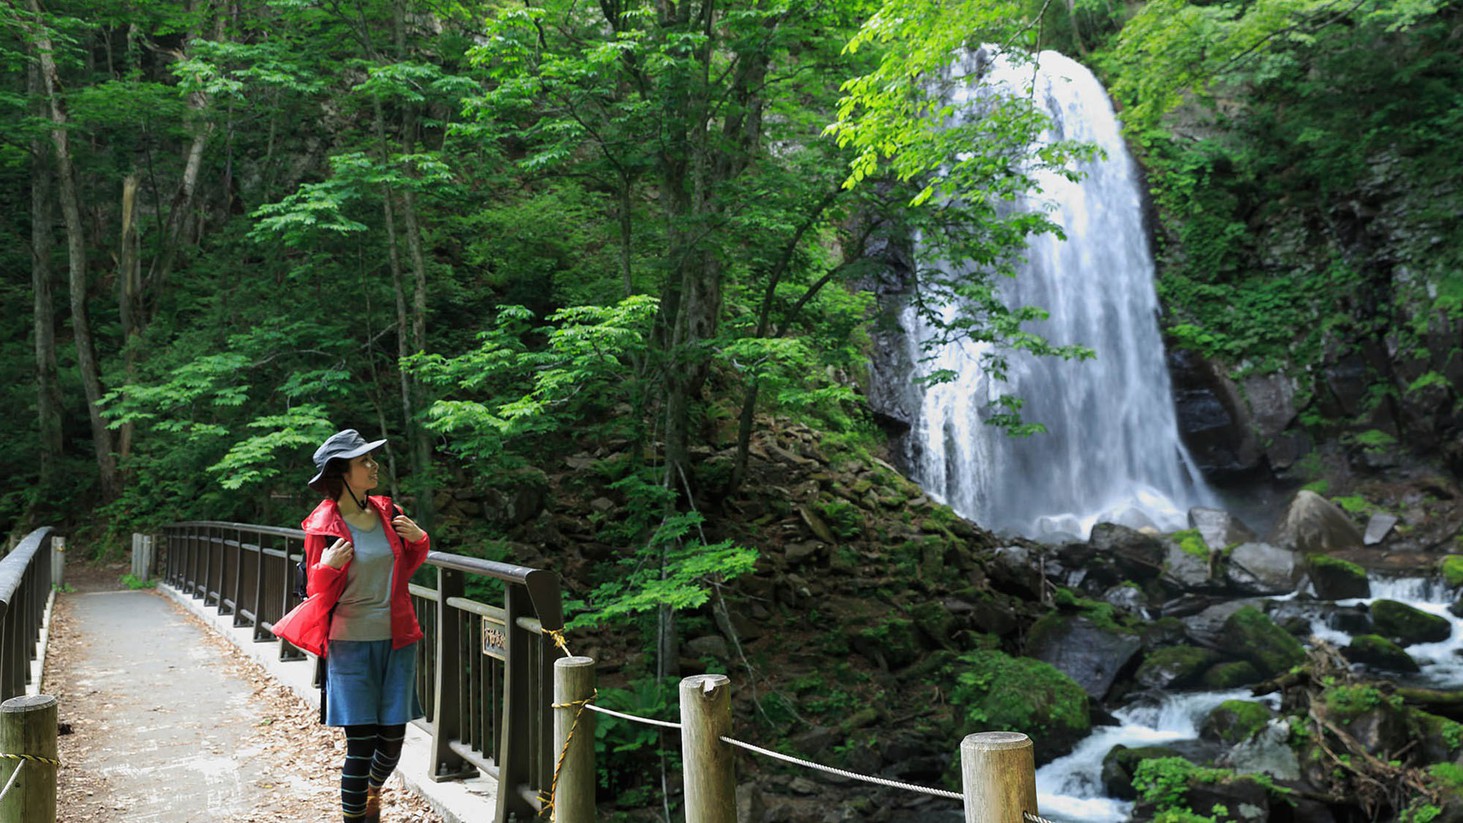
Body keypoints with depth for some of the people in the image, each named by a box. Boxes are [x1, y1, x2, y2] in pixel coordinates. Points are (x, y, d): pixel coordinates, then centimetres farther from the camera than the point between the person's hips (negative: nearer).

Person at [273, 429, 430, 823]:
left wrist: (419, 539, -2)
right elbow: (318, 595, -3)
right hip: (351, 645, -4)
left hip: (397, 641, 4)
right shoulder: (323, 527, -9)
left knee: (392, 741, 9)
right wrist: (327, 567, -24)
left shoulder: (387, 512, 3)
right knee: (361, 744, -4)